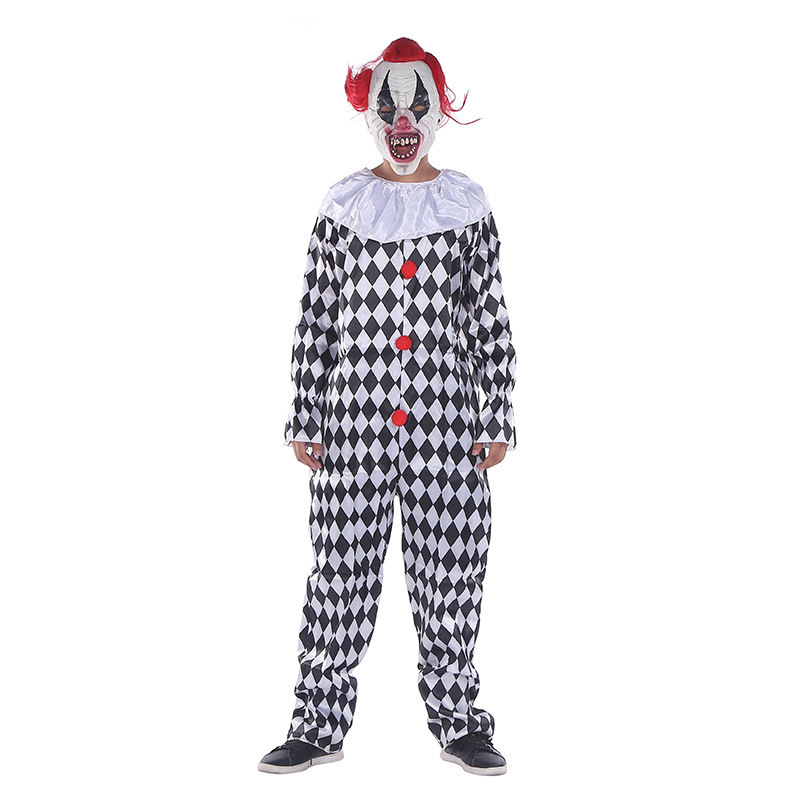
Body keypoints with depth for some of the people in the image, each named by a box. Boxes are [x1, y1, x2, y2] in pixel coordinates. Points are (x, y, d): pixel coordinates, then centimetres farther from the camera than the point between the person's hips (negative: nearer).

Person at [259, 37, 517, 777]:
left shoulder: (469, 208, 6)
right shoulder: (342, 207, 6)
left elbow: (491, 321, 5)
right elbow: (315, 319, 6)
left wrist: (497, 421, 1)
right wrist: (304, 421, 2)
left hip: (444, 424, 0)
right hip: (355, 423, 0)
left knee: (449, 575, 6)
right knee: (342, 574, 3)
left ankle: (458, 722, 21)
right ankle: (321, 727, 16)